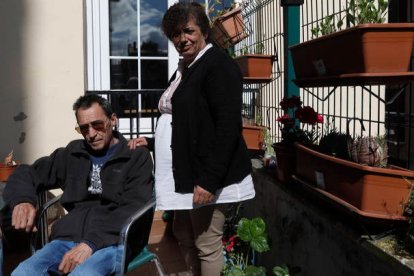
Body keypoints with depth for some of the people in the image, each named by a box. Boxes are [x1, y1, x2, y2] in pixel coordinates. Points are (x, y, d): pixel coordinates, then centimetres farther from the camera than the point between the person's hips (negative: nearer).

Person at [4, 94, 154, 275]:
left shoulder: (137, 156, 7)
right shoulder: (72, 153, 20)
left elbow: (133, 209, -6)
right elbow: (26, 173, 23)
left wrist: (92, 243, -19)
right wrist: (22, 199, -2)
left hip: (112, 241, -4)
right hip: (68, 238, 4)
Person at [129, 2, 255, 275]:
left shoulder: (218, 64, -11)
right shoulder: (185, 69, 16)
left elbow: (228, 127, -19)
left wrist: (209, 180, -24)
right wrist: (152, 142, 14)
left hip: (208, 176, -9)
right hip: (186, 174, 9)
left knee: (207, 245, 0)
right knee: (184, 237, 18)